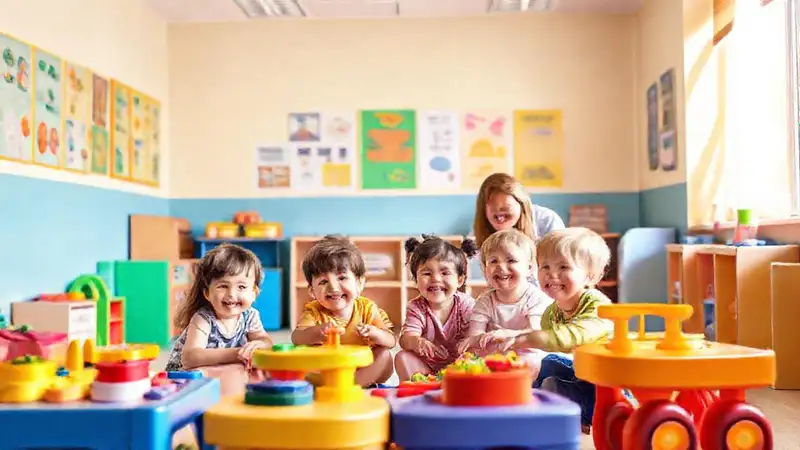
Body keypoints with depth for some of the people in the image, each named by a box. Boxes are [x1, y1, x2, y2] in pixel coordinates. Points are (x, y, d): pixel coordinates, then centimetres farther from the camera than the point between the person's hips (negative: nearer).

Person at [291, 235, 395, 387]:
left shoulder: (367, 308, -8)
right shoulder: (314, 312, -11)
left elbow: (391, 341, -11)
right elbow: (296, 338, -30)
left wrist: (374, 333, -35)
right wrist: (316, 332, -54)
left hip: (362, 370, 1)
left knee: (384, 356, -22)